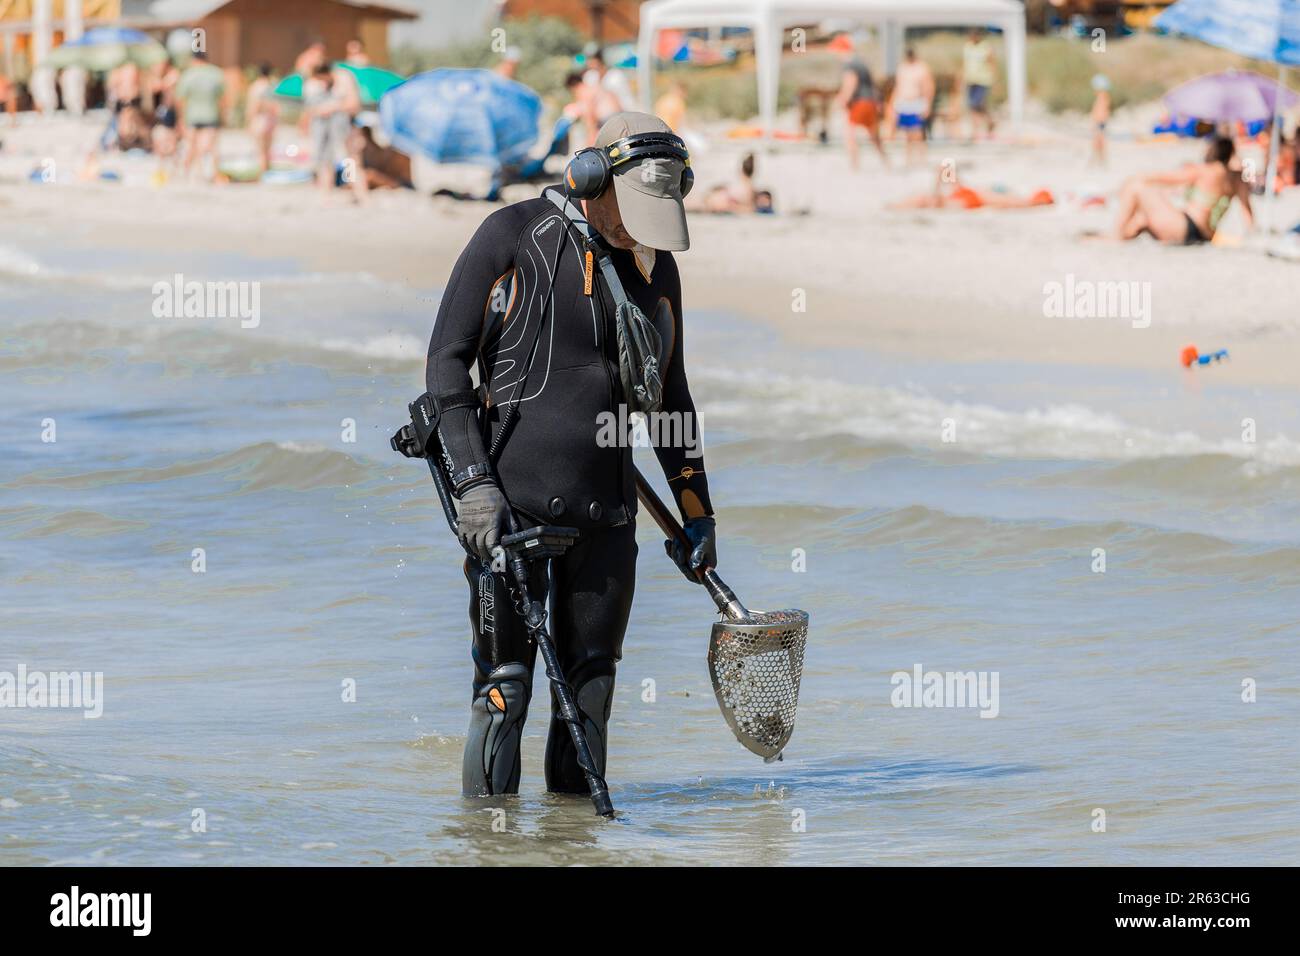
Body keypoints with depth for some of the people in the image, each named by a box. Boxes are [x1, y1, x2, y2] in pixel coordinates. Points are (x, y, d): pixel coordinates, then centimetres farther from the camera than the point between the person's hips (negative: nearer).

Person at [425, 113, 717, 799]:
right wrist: (473, 483, -11)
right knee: (505, 689, -8)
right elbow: (446, 361, -3)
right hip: (512, 503, -5)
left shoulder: (655, 268, 14)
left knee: (591, 690, 5)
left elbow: (670, 396, 25)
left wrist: (696, 512, 22)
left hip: (606, 510, 5)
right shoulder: (513, 237, -2)